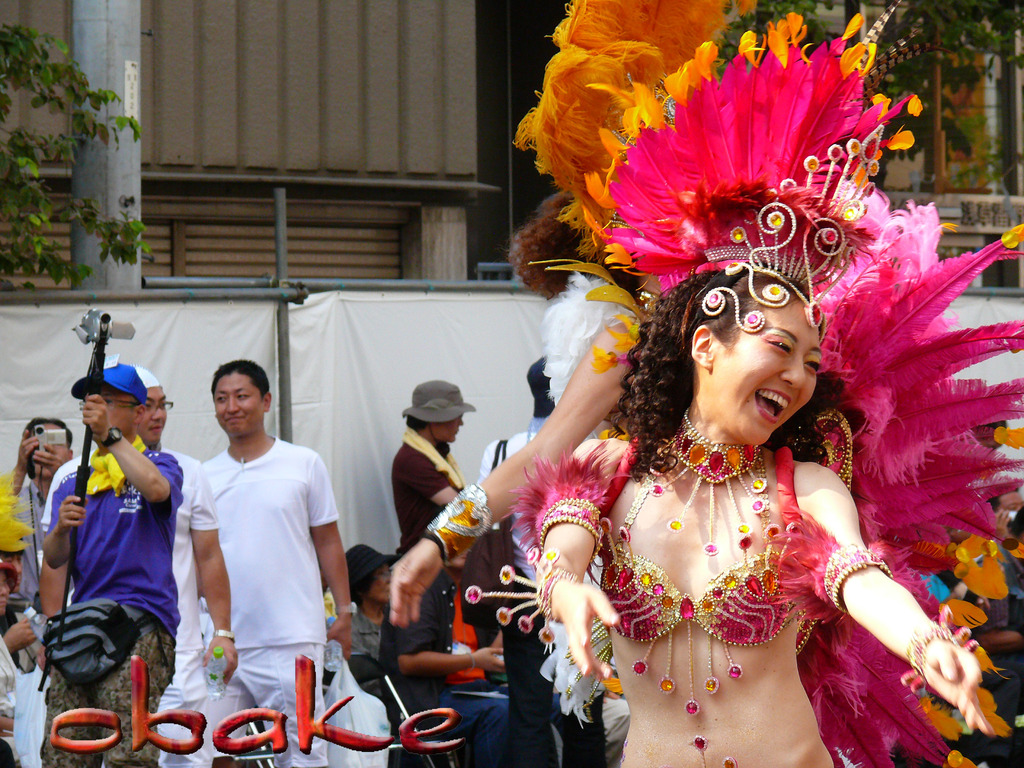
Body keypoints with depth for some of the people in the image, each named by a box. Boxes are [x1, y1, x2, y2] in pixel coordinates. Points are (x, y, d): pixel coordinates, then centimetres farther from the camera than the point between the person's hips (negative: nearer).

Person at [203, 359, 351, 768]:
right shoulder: (205, 477, 11)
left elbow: (328, 541, 8)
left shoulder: (304, 464, 5)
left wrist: (344, 611, 2)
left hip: (291, 639, -3)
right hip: (219, 641, 3)